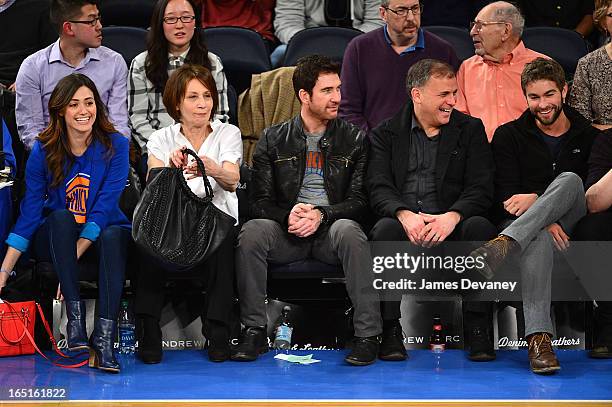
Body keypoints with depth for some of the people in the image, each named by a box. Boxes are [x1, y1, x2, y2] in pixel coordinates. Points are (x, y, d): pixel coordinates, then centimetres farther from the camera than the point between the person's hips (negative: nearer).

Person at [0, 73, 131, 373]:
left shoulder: (115, 146, -7)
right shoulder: (44, 151, -4)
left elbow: (104, 208, -15)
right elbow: (29, 213, -5)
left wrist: (75, 254, -28)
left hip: (99, 237, -1)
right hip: (55, 237, 1)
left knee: (115, 235, -35)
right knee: (62, 217, -32)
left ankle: (104, 340, -44)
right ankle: (74, 315, -35)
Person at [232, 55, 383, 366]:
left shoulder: (354, 140, 9)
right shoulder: (273, 139, 11)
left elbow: (359, 200, 1)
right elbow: (259, 201, 4)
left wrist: (321, 215, -17)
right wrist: (287, 215, -18)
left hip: (331, 229, -1)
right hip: (288, 233, 1)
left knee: (349, 230, -36)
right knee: (252, 230, -30)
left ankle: (367, 334, -33)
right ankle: (254, 331, -21)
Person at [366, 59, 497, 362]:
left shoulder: (470, 130, 13)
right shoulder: (385, 134, 12)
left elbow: (481, 189, 1)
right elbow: (378, 189, -2)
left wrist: (452, 216, -20)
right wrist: (405, 214, -25)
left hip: (452, 225, 1)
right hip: (405, 223, -1)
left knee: (480, 226, -31)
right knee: (385, 229, -34)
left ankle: (479, 330, -27)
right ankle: (390, 331, -28)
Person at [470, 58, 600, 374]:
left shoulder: (589, 137, 12)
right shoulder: (509, 136, 11)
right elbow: (505, 197, 0)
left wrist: (536, 200, -13)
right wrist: (545, 221, -20)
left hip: (570, 226, 1)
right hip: (524, 225, -1)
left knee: (569, 179, -32)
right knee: (538, 238, -40)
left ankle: (502, 246, -51)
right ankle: (538, 338, -54)